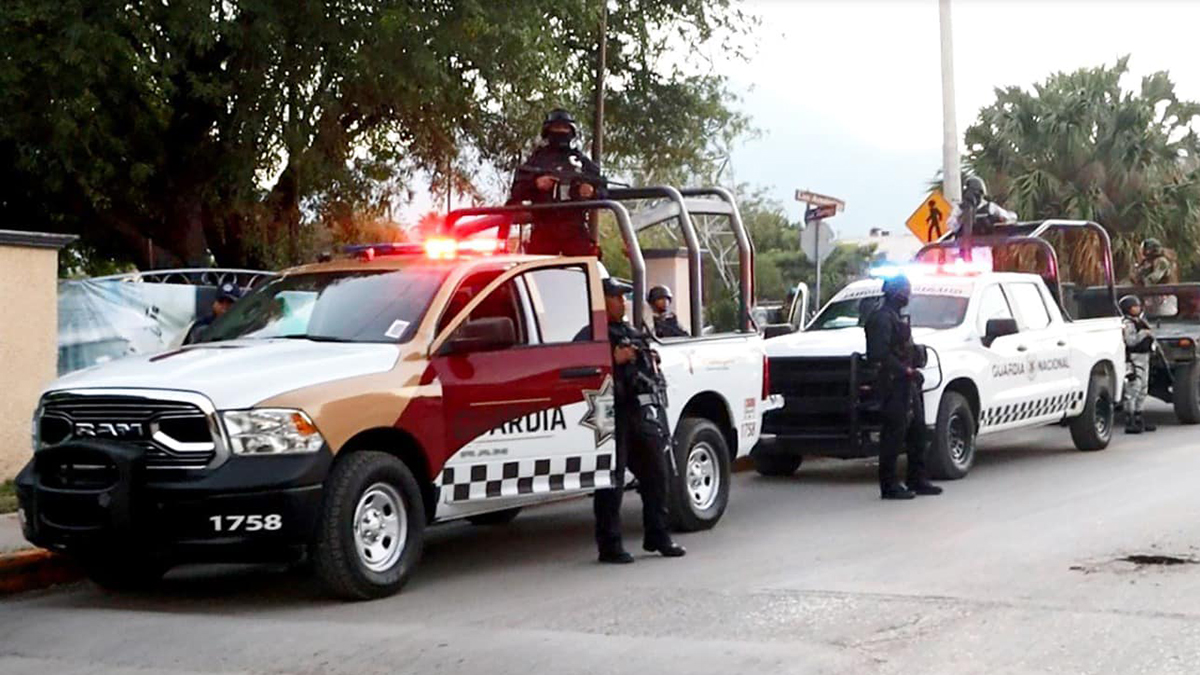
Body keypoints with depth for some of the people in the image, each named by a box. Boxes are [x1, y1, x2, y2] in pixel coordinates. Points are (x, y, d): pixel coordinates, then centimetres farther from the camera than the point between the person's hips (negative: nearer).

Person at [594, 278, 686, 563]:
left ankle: (657, 536, 24)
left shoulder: (631, 332, 22)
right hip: (612, 414, -8)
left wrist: (650, 360, 12)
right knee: (612, 481, -6)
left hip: (639, 411, 8)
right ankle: (610, 545, -1)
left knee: (655, 473, 12)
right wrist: (614, 359, -21)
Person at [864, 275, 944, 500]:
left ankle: (917, 480, 22)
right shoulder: (882, 317, -12)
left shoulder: (896, 317, 20)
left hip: (907, 383, 10)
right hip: (893, 383, -10)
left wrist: (913, 371, 13)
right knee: (894, 434, -8)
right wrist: (907, 370, -19)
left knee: (917, 432, 14)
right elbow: (879, 354, -22)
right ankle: (889, 485, -4)